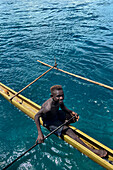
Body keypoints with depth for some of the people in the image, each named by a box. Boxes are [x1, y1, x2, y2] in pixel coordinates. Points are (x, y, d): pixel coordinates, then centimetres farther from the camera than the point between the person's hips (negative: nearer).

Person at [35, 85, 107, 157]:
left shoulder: (59, 100, -18)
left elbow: (62, 107, 3)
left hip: (57, 114, 8)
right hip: (49, 121, -7)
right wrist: (40, 133, -39)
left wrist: (71, 112, -13)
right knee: (69, 131, -22)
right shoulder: (48, 107, -39)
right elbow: (36, 116, -35)